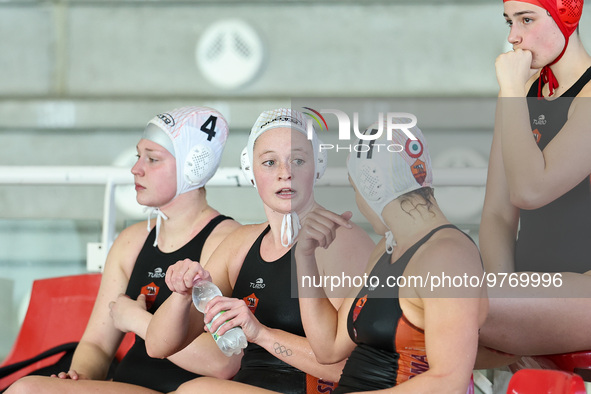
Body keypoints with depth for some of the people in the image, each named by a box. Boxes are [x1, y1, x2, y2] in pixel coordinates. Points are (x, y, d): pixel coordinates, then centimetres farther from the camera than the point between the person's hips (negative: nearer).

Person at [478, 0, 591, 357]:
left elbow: (528, 190, -23)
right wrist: (503, 285, -7)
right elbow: (498, 213, 12)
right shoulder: (524, 95, 15)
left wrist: (511, 90, -14)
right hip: (535, 287, 7)